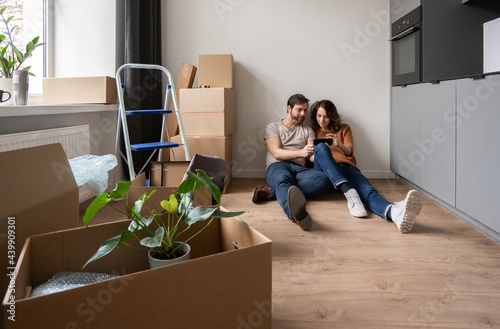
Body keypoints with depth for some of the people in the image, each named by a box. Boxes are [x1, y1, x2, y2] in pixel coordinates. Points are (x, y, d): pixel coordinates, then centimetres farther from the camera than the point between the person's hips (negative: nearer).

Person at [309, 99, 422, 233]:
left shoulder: (344, 128, 28)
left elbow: (350, 151, 13)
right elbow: (309, 158, 18)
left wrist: (338, 144, -10)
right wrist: (313, 156, -8)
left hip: (346, 166, 1)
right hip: (324, 171, -1)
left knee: (366, 189, -33)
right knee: (321, 147, -35)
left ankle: (394, 213, -70)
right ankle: (349, 194, -49)